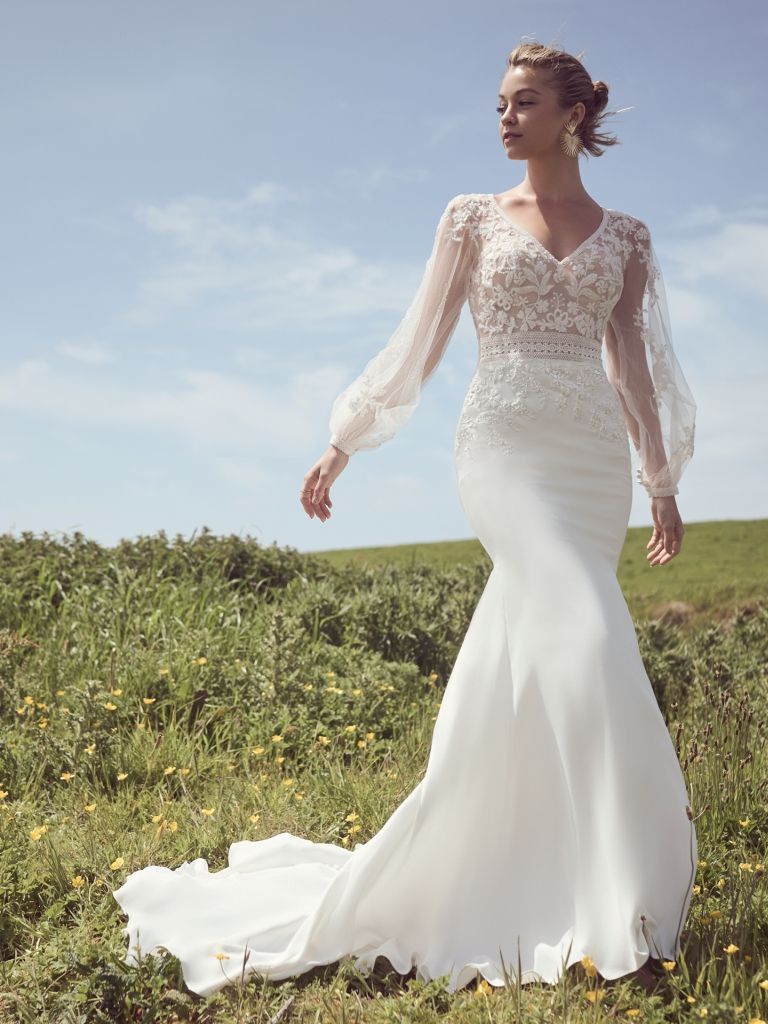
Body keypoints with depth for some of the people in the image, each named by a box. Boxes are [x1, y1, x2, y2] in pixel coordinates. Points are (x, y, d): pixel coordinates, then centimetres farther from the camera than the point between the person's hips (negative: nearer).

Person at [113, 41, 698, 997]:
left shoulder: (626, 237, 14)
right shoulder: (471, 218, 9)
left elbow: (635, 368, 15)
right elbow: (418, 343, 9)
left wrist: (664, 485, 12)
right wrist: (340, 446, 4)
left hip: (595, 460, 3)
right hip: (505, 447, -3)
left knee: (520, 669, 0)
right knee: (588, 632, -22)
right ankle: (623, 894, -15)